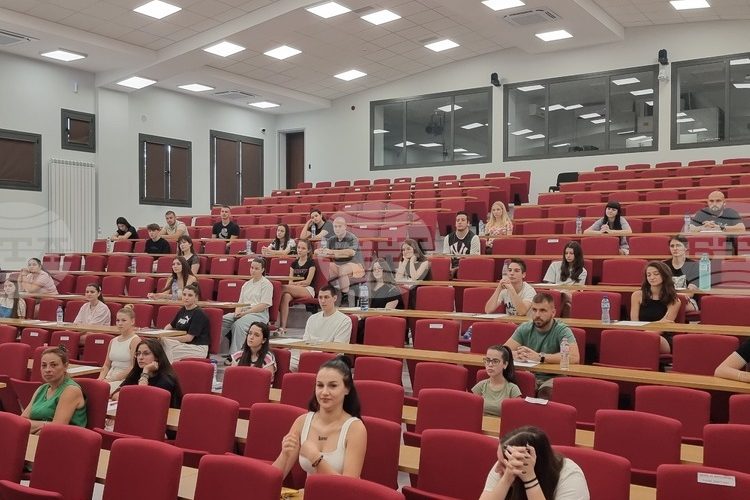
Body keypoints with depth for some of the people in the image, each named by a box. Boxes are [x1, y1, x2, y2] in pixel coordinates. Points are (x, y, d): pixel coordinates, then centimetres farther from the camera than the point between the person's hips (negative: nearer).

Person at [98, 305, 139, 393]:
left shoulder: (135, 340, -4)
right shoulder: (113, 341, 18)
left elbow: (133, 367, -11)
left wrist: (111, 379, -13)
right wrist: (100, 379, 1)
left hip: (124, 380, -6)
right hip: (109, 379, 6)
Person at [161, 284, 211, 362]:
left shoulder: (199, 314, -12)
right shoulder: (182, 310, 12)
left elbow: (189, 337, -16)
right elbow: (171, 325, 26)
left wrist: (168, 338, -18)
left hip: (198, 348, -7)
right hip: (184, 345, 7)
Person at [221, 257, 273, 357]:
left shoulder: (266, 284, 1)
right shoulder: (247, 284, 23)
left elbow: (264, 305, -9)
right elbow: (240, 302, 20)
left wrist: (246, 312, -15)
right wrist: (237, 311, -5)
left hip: (259, 314, -6)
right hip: (243, 313, 6)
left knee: (238, 325, -35)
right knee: (223, 320, -22)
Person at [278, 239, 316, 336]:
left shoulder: (311, 263, 5)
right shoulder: (294, 264, 20)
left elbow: (307, 282, -4)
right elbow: (290, 282, 11)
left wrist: (295, 283, -10)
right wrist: (300, 283, -10)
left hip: (308, 290, -4)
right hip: (294, 290, 4)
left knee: (283, 288, -32)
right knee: (285, 297, -34)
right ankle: (282, 327, -39)